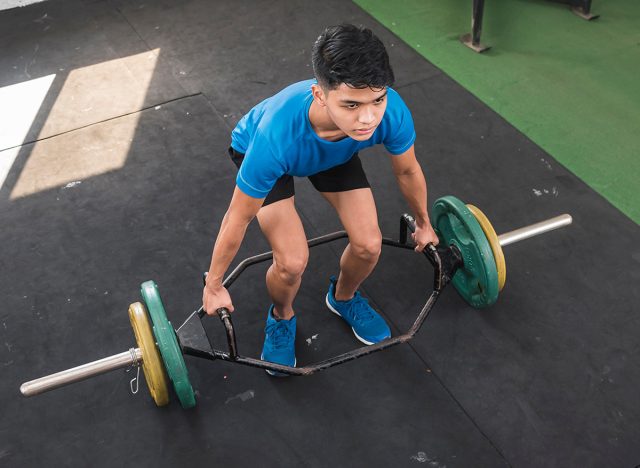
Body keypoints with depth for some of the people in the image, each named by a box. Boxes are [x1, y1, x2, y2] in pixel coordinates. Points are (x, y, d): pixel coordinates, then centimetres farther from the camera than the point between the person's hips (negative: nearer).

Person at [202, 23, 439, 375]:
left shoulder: (393, 113, -36)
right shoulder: (275, 137, -45)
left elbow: (407, 170, -11)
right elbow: (239, 218, -27)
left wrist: (423, 224, 7)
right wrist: (213, 286, -12)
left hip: (334, 149, 3)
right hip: (255, 149, -3)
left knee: (368, 244, -8)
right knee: (293, 261, -18)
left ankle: (343, 297, 27)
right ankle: (281, 317, 18)